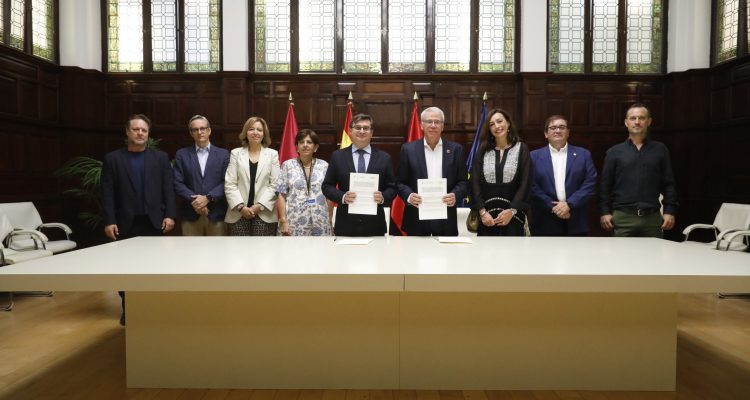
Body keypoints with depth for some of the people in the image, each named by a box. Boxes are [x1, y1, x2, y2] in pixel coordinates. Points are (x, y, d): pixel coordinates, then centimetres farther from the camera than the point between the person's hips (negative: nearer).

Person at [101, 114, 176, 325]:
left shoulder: (160, 157, 8)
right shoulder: (112, 158, 5)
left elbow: (168, 188, 4)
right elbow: (107, 193, 1)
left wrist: (169, 215, -5)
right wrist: (109, 221, -7)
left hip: (154, 220, 0)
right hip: (126, 222, 0)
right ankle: (128, 309, 18)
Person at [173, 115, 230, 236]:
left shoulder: (223, 154, 8)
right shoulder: (182, 154, 9)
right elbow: (178, 183, 2)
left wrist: (208, 198, -13)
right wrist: (194, 200, -13)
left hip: (217, 214, 0)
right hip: (190, 215, 0)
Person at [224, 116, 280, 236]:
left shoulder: (273, 154, 8)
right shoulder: (236, 153, 9)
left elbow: (275, 185, 1)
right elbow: (229, 184, 3)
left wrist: (260, 206, -9)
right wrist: (241, 207, -9)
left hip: (264, 214, -1)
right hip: (239, 214, 1)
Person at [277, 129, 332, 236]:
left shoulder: (324, 166, 8)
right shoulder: (287, 166, 5)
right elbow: (281, 195, 2)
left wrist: (330, 221, 4)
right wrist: (283, 221, -6)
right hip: (294, 224, -1)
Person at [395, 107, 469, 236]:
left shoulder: (456, 149, 6)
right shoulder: (408, 149, 4)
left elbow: (463, 181, 6)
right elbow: (400, 182, 4)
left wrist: (455, 195, -13)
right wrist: (409, 195, -15)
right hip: (416, 218, -1)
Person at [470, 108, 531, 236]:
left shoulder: (521, 149, 4)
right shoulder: (483, 151, 10)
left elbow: (525, 184, -2)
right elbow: (475, 183, 3)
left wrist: (511, 211, -11)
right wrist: (482, 211, -8)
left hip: (513, 216, -1)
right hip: (487, 217, 2)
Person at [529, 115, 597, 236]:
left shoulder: (583, 154, 8)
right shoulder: (535, 156, 5)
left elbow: (590, 183, -1)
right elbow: (532, 186, -3)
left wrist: (569, 204, -13)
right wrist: (552, 207, -12)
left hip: (576, 223, 1)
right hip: (546, 224, -1)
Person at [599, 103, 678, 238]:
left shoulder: (660, 150, 10)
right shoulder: (614, 152, 8)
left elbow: (669, 183, 8)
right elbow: (605, 185, 6)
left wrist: (670, 211, 0)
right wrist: (605, 212, -2)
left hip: (652, 217, 1)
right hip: (623, 217, -1)